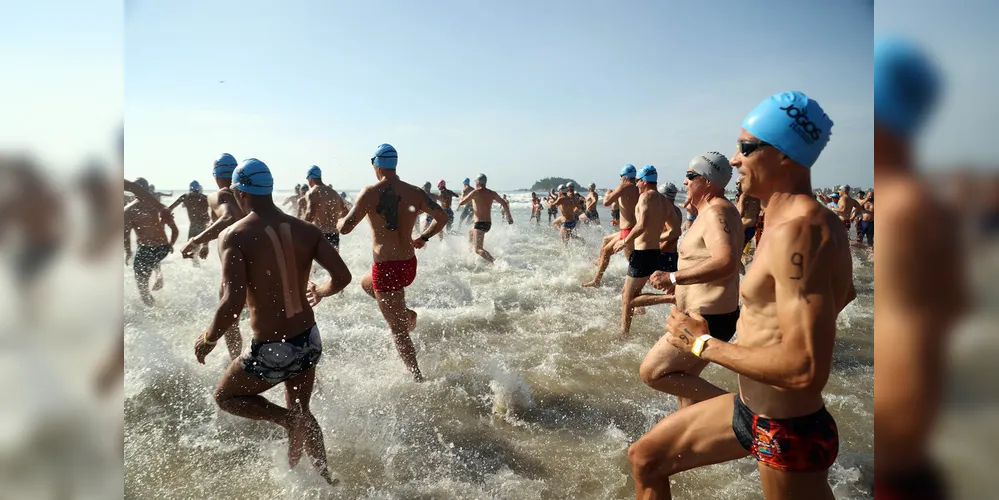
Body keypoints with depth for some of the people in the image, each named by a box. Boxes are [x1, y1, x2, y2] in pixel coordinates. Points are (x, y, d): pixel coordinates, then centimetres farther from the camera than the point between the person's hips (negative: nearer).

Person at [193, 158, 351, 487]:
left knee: (226, 397, 24)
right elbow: (342, 277, -6)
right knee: (301, 410, 28)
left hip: (272, 350, -5)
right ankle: (325, 479, 36)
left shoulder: (234, 236, -16)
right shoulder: (306, 230, -3)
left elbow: (233, 303, -26)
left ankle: (290, 420, 1)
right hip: (309, 341, 5)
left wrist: (208, 339, -7)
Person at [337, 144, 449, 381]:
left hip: (386, 268, -6)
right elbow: (442, 217, 2)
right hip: (409, 264, 6)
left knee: (398, 329, 5)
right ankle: (406, 313, 17)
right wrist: (422, 238, 17)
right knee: (366, 283, 34)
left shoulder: (371, 193, -13)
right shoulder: (415, 192, 1)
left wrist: (340, 220, 8)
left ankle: (418, 377, 9)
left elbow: (344, 228, -16)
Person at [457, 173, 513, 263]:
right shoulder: (492, 193, 8)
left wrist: (462, 199, 13)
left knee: (478, 249, -12)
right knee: (470, 232, 36)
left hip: (479, 224, -8)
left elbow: (461, 203, -11)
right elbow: (504, 203, 5)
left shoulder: (475, 192, -9)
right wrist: (509, 216, 14)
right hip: (488, 224, 8)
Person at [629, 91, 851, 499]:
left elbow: (806, 369, -34)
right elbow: (843, 292, 23)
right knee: (645, 458, 15)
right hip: (749, 409, 9)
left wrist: (703, 343, -22)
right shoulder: (812, 221, 3)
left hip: (787, 435, -9)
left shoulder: (798, 231, -27)